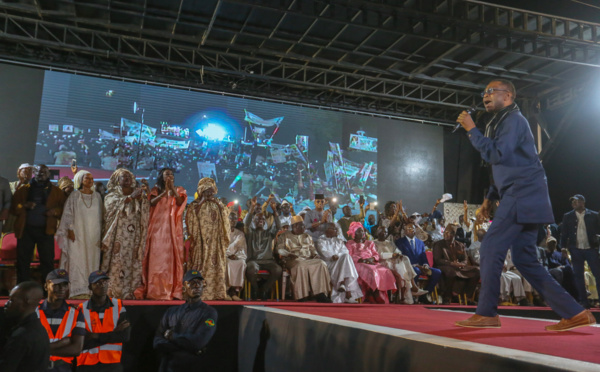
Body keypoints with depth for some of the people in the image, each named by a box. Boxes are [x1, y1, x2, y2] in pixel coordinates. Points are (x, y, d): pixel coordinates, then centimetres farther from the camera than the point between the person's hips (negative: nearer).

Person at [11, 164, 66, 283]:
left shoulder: (56, 192, 12)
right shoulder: (24, 189, 13)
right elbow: (13, 207, 7)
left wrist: (56, 211, -13)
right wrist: (24, 206, -12)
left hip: (45, 230, -1)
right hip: (26, 230, 1)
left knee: (47, 261, -2)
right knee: (23, 261, 2)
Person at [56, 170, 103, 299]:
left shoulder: (97, 196, 11)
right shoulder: (74, 195, 2)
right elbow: (68, 213, -1)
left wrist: (101, 233, 8)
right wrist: (70, 229, -10)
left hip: (93, 234, 3)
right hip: (77, 234, -3)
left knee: (92, 261, 2)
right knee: (77, 260, -6)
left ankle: (91, 289, 6)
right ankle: (79, 290, -5)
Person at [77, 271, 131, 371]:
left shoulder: (118, 306, 5)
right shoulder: (82, 309, 0)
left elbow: (125, 336, -6)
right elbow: (83, 342, -10)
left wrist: (97, 336, -11)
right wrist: (113, 334, -9)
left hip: (113, 364, 1)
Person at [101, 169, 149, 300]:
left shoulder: (137, 193, 17)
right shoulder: (112, 194, 9)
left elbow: (145, 211, 8)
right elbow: (115, 204, -14)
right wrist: (131, 197, -17)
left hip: (133, 235, 3)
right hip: (118, 234, -2)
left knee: (132, 263, -3)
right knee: (117, 262, -7)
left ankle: (128, 291, 0)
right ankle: (114, 291, -2)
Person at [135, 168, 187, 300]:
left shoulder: (179, 190, 14)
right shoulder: (156, 190, 14)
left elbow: (180, 202, -4)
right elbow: (152, 202, -4)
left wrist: (172, 189, -12)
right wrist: (165, 191, -11)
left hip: (173, 228, 0)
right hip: (158, 227, 0)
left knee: (172, 257, -4)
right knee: (157, 257, -7)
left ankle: (173, 290, -3)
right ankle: (155, 290, -6)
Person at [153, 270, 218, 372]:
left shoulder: (209, 312, 2)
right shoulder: (172, 311, 15)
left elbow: (197, 342, -9)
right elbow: (157, 342, 7)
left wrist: (171, 335, 1)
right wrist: (185, 347, -6)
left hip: (193, 363, -3)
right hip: (169, 362, 3)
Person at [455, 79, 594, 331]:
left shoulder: (514, 120, -6)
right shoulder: (501, 123, 24)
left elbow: (496, 155, -18)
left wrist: (471, 130, -12)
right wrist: (490, 198, 21)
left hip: (522, 196, -10)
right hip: (520, 197, 10)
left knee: (491, 249, -12)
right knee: (525, 259, 7)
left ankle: (486, 314, -6)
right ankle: (573, 312, 9)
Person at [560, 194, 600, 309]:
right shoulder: (567, 216, 6)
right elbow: (564, 234, 6)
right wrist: (563, 248, -3)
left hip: (591, 248, -1)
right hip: (575, 249, 2)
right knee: (578, 276, 3)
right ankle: (583, 301, 9)